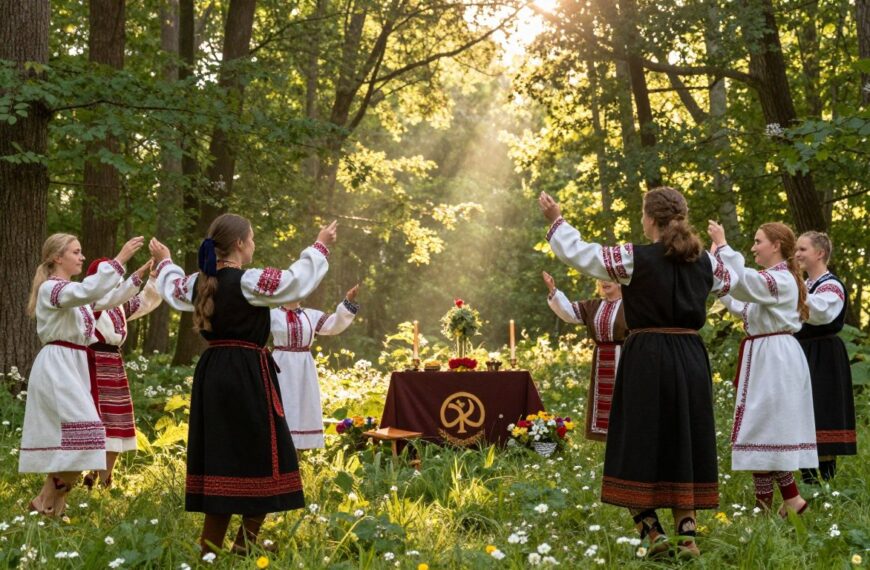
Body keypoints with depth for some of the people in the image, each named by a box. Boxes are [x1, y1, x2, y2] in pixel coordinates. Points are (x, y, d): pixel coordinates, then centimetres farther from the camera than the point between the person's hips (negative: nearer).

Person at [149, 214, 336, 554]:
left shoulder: (200, 282, 9)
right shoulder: (249, 282, -13)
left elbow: (174, 287, 30)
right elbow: (298, 281, -8)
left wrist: (164, 262, 50)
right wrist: (320, 246, 7)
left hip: (211, 373, 8)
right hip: (247, 375, -8)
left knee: (220, 456, 11)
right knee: (259, 457, -1)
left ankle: (209, 551, 12)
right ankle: (244, 548, -1)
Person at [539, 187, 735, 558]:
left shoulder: (635, 258, -9)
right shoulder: (705, 261, 6)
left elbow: (579, 254, -4)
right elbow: (729, 281, 27)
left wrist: (556, 220, 12)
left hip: (646, 358, -4)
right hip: (690, 357, 4)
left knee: (639, 446, 4)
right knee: (684, 446, 10)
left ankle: (653, 531, -4)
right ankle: (687, 534, 6)